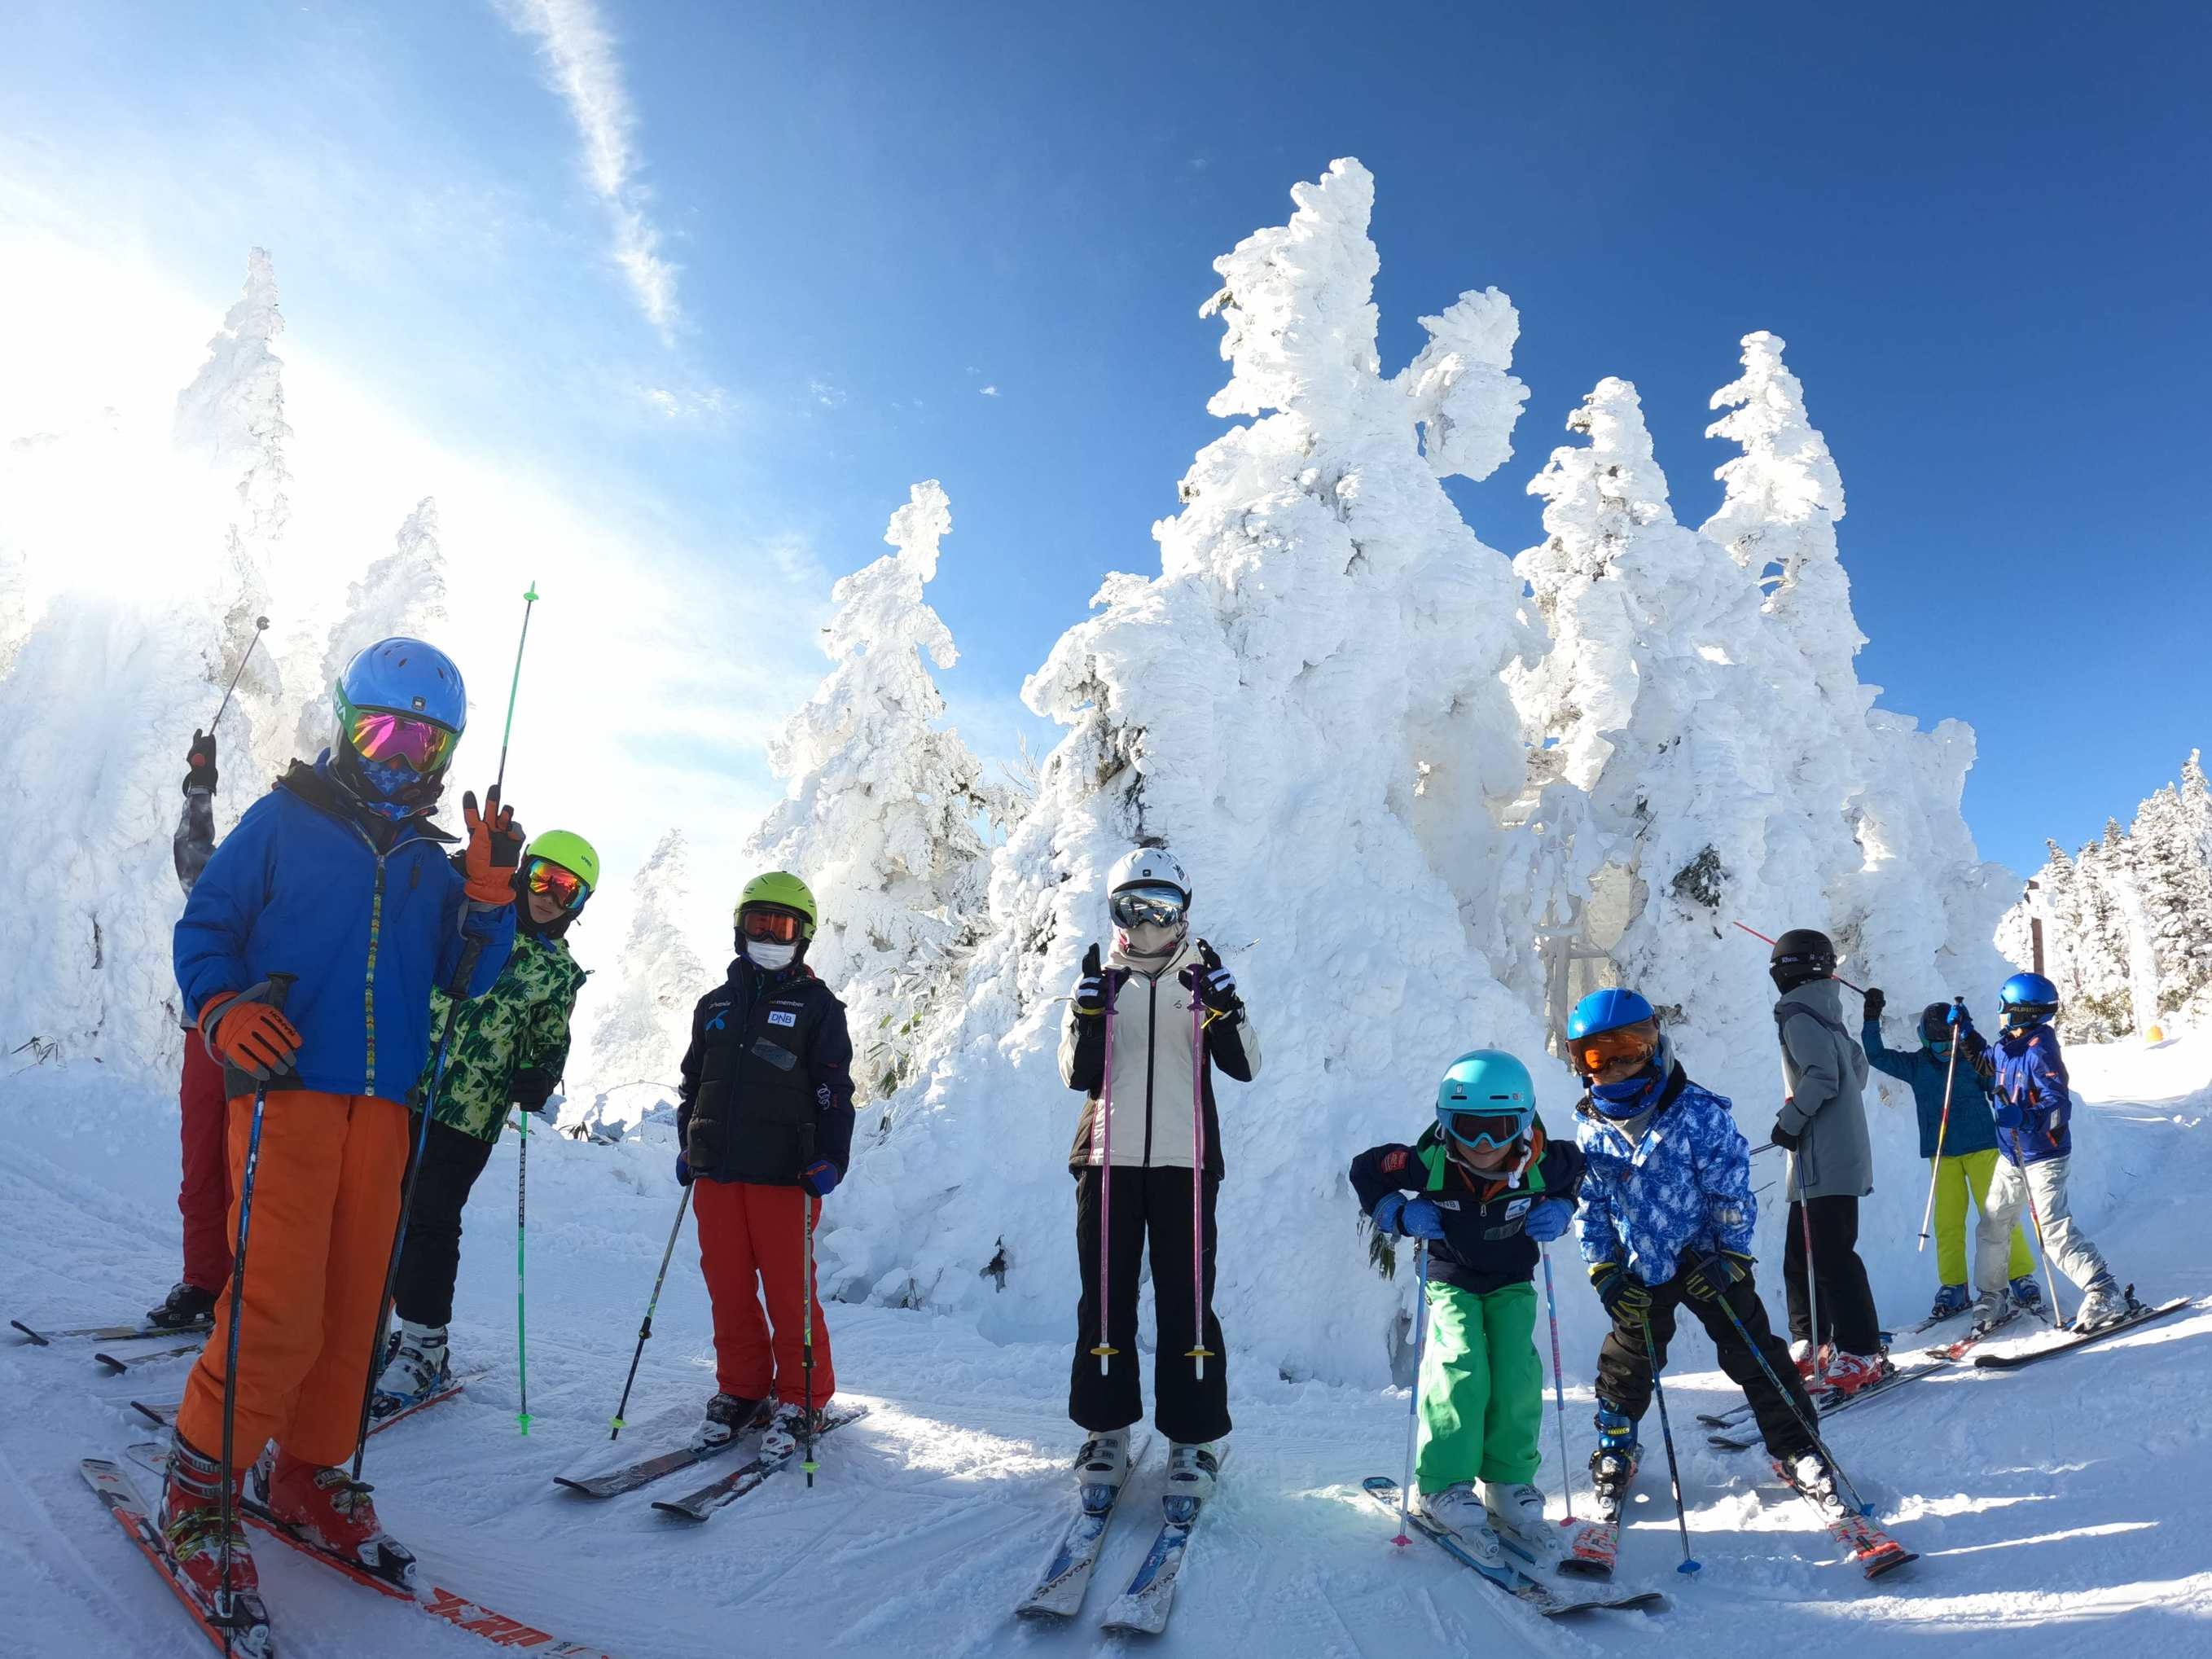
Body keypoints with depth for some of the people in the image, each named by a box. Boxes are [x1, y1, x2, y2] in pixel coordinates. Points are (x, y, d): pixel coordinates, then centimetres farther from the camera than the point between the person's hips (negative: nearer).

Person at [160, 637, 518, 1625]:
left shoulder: (430, 861, 15)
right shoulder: (283, 821, 4)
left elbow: (466, 978, 8)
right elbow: (204, 925, 2)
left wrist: (491, 888, -7)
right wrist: (225, 1009, -16)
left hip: (382, 1106, 5)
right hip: (287, 1089, -4)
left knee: (354, 1305, 8)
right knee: (280, 1310, -11)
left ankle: (307, 1477, 25)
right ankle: (197, 1494, 9)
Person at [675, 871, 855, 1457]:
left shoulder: (816, 1005, 2)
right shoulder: (715, 1005, 16)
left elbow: (834, 1090, -2)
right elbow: (692, 1083, 24)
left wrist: (829, 1158, -11)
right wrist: (687, 1146, 16)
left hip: (784, 1172, -5)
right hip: (716, 1171, 5)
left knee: (789, 1290, -2)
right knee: (728, 1287, 9)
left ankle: (801, 1400, 11)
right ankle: (741, 1391, 23)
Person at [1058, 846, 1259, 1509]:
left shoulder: (1201, 980, 7)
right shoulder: (1101, 981, 10)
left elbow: (1244, 1066, -4)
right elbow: (1078, 1075, 0)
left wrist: (1223, 1005, -20)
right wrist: (1088, 1011, -15)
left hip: (1183, 1162, -1)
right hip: (1108, 1160, 1)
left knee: (1186, 1302, -1)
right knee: (1105, 1299, 5)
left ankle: (1193, 1438, 10)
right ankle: (1107, 1429, 18)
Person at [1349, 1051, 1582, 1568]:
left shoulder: (1541, 1165, -21)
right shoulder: (1428, 1163, -28)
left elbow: (1577, 1165, 4)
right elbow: (1365, 1169, -12)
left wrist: (1560, 1209, -10)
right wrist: (1399, 1215, -23)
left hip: (1512, 1283, 2)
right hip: (1452, 1282, -2)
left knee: (1517, 1375, -13)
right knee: (1461, 1371, -20)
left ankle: (1509, 1489, 5)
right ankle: (1445, 1490, -8)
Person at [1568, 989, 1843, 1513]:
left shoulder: (1699, 1113, -18)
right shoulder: (1590, 1131, -7)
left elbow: (1732, 1192, -13)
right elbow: (1590, 1208, 1)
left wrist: (1732, 1255, -15)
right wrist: (1604, 1271, -5)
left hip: (1708, 1261, -3)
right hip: (1639, 1271, 3)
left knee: (1753, 1353, 4)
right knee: (1626, 1364, 13)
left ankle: (1794, 1448, 23)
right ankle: (1615, 1450, 33)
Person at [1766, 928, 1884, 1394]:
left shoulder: (1798, 1013, -10)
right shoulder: (1827, 1013, 17)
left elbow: (1822, 1075, -21)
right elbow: (1857, 1069, 22)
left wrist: (1791, 1119, -15)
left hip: (1825, 1161, -10)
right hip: (1843, 1151, 10)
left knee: (1831, 1254, -7)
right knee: (1801, 1254, 14)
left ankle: (1860, 1354, -4)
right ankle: (1812, 1345, 19)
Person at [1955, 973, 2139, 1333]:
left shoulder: (2040, 1051, -22)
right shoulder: (2005, 1046, 3)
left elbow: (2059, 1107, -27)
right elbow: (1982, 1062, 27)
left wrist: (2025, 1118, -42)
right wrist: (1965, 1030, 18)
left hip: (2043, 1159, -9)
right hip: (2011, 1158, 9)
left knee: (2053, 1229, -18)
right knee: (1991, 1226, 14)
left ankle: (2107, 1296, -9)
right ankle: (1991, 1297, 27)